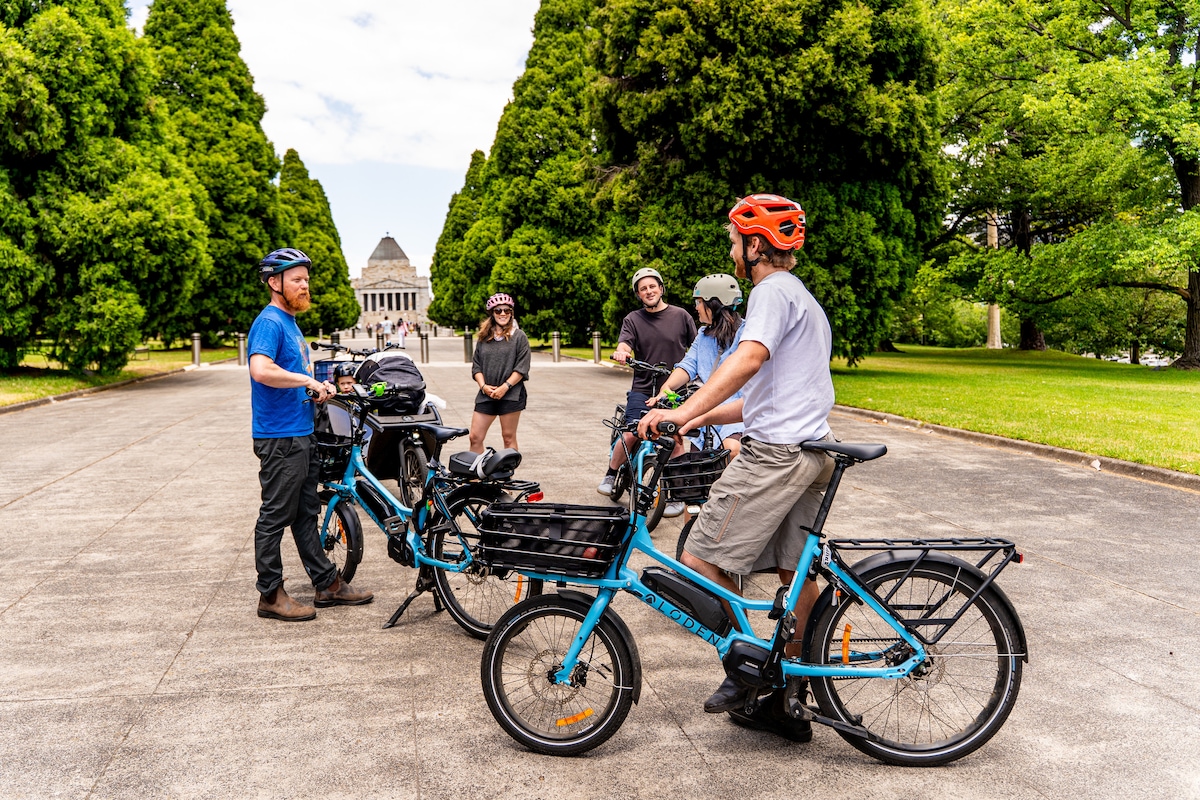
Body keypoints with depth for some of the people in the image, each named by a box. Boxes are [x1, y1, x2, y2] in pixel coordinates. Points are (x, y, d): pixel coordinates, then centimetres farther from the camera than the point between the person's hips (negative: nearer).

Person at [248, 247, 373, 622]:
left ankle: (327, 584, 24)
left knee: (306, 514, 15)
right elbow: (261, 370, -32)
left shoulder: (290, 321, 17)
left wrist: (319, 386, 7)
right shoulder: (269, 322, -14)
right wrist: (309, 380, -23)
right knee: (275, 517, 0)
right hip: (279, 439, -10)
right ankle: (270, 595, 11)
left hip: (302, 435, 10)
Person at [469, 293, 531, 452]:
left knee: (509, 437, 3)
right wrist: (483, 386, -6)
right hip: (486, 395, 4)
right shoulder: (484, 337, 12)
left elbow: (522, 367, -6)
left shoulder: (519, 336, 1)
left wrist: (505, 387, -14)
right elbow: (476, 365, 10)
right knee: (475, 437, 1)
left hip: (511, 395, -4)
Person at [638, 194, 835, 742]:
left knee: (699, 564, -6)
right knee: (797, 576, 12)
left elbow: (749, 359, -27)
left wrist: (683, 412, -34)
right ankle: (786, 704, 21)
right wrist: (700, 418, 19)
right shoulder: (805, 300, 26)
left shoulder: (773, 292, -6)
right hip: (811, 451, 11)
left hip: (775, 451, -11)